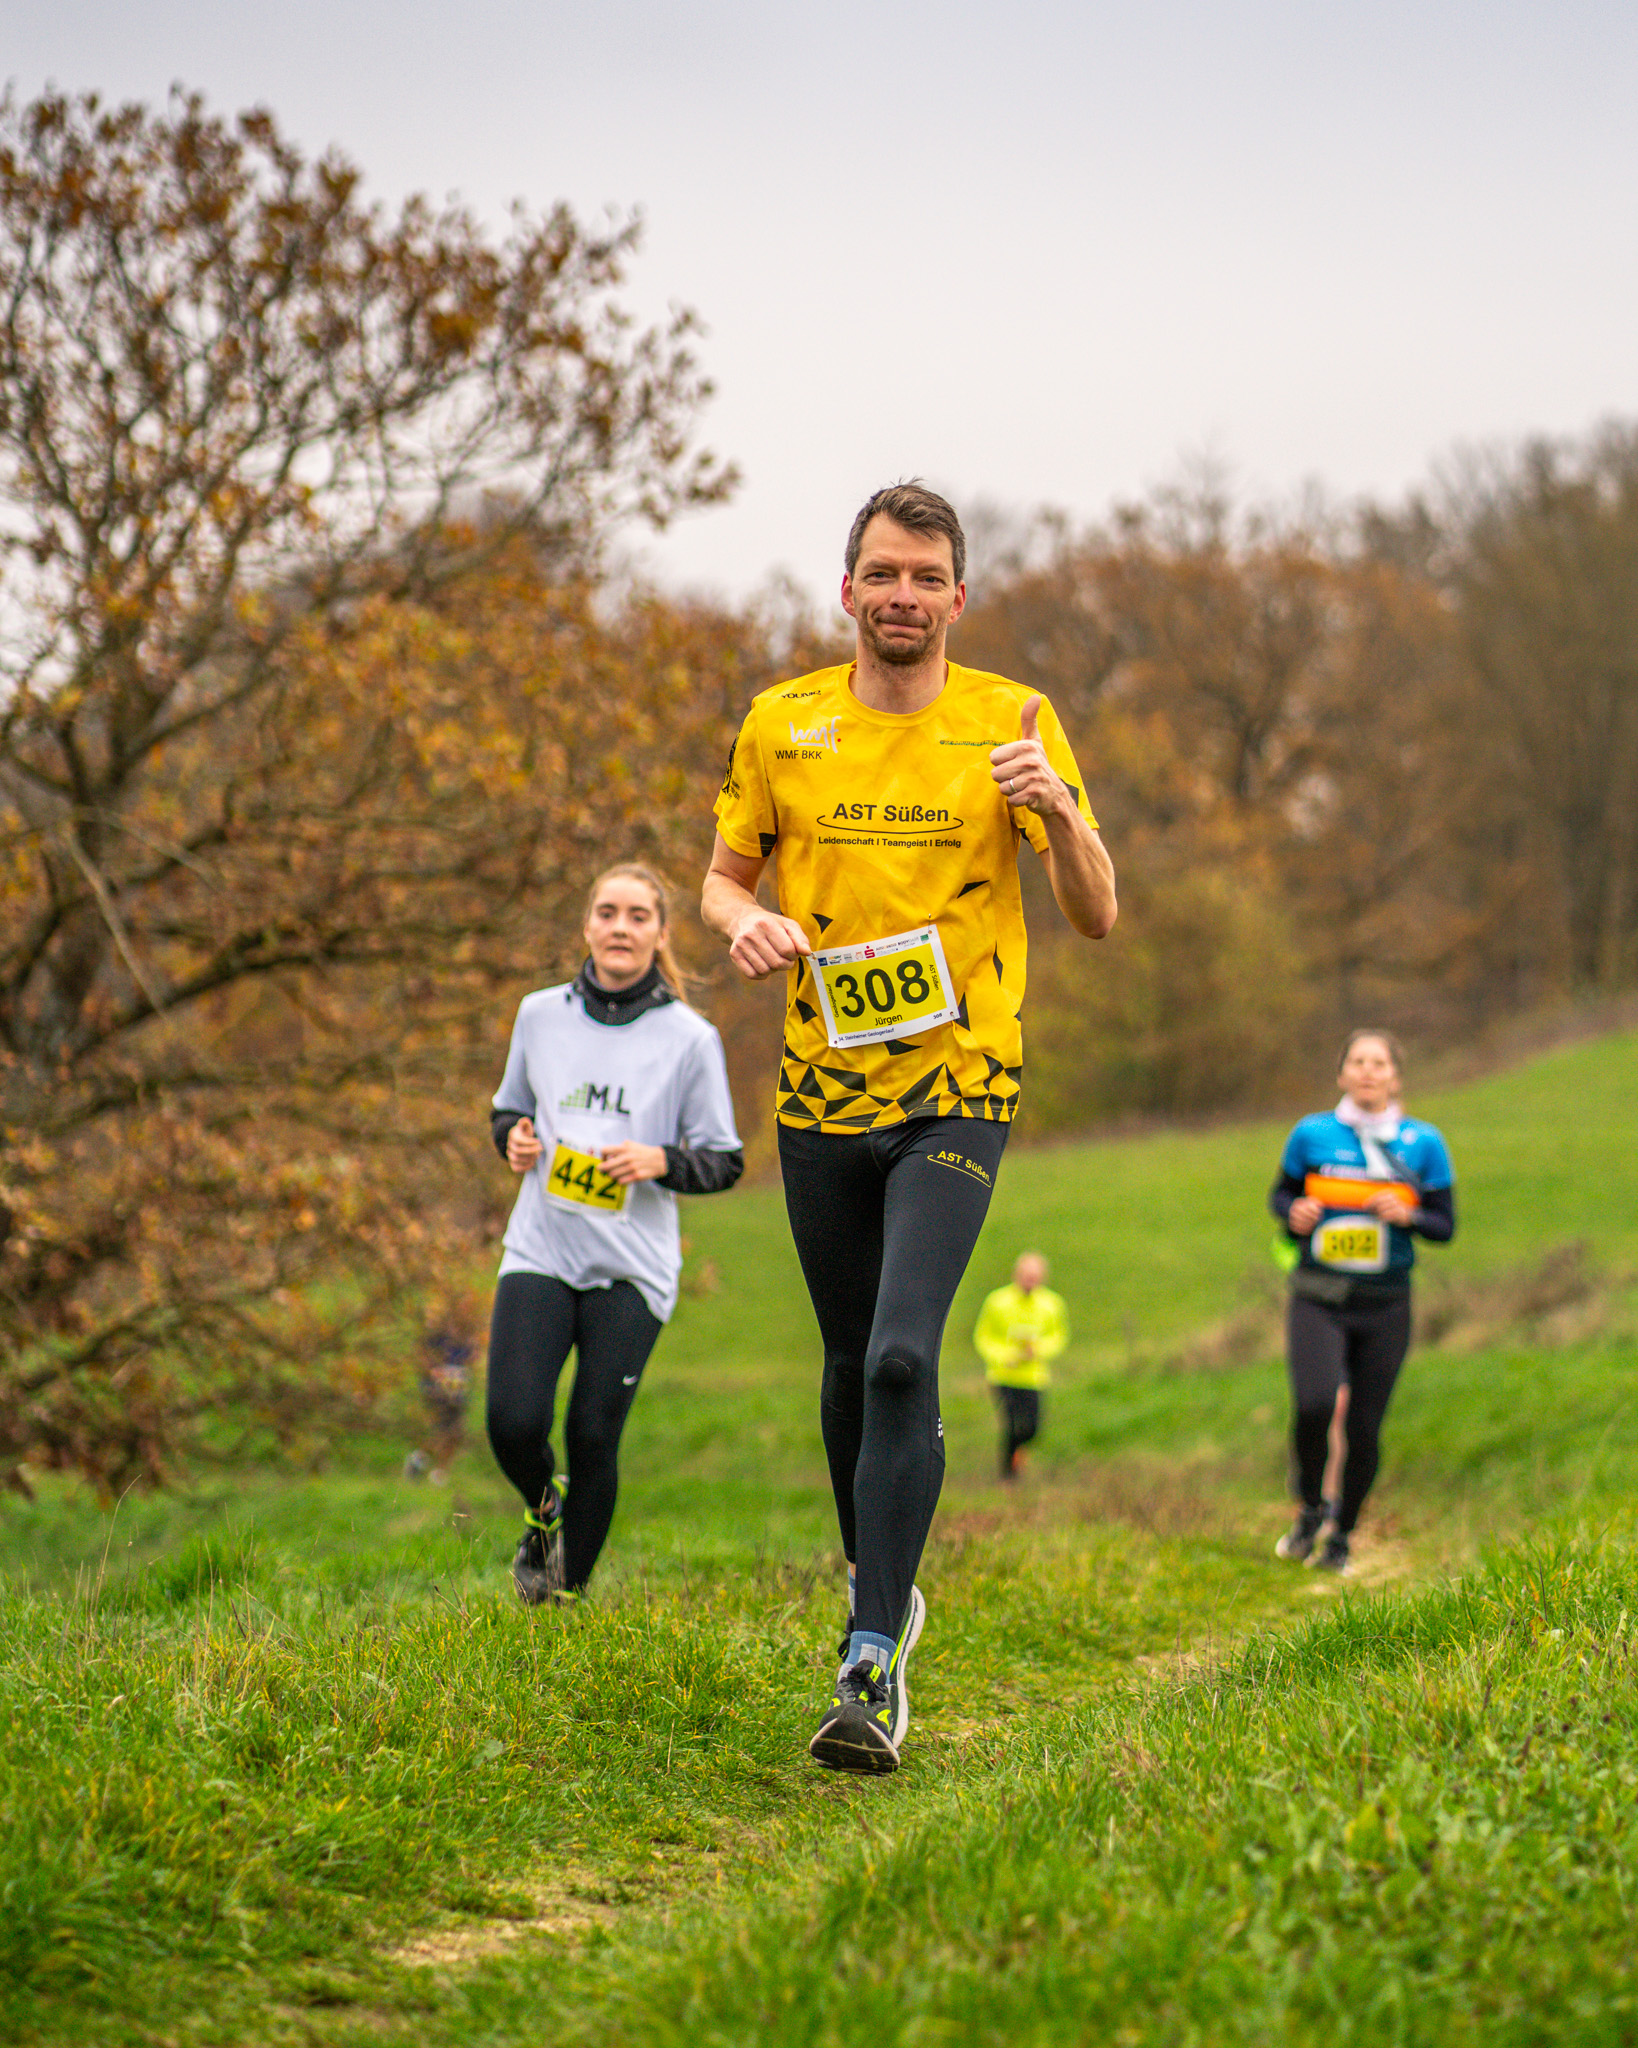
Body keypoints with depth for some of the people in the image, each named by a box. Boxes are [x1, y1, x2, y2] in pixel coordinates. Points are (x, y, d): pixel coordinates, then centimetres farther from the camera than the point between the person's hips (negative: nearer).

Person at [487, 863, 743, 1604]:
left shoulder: (689, 1038, -1)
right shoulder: (541, 1014, 7)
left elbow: (724, 1161, 3)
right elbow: (508, 1107, 22)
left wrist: (661, 1161, -16)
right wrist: (513, 1136, -1)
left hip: (632, 1266, -2)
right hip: (540, 1251, 2)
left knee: (593, 1436, -4)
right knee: (513, 1423, -12)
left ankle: (569, 1595, 15)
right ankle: (542, 1514, 22)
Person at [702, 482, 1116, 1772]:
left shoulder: (1011, 723, -2)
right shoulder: (782, 724, 4)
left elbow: (1097, 915, -2)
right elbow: (725, 872, 15)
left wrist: (1057, 809, -23)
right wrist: (744, 920, -9)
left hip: (957, 1092, -3)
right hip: (820, 1094, 3)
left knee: (903, 1358, -18)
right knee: (852, 1362, 13)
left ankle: (875, 1663, -20)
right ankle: (880, 1578, 38)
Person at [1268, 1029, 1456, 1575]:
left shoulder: (1423, 1143, 2)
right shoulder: (1312, 1135, 0)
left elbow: (1445, 1226, 6)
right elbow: (1282, 1192, 14)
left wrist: (1407, 1216, -14)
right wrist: (1294, 1212, -8)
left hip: (1385, 1305, 1)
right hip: (1318, 1300, -1)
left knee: (1364, 1429, 2)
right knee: (1314, 1406, -21)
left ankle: (1341, 1535, 24)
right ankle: (1309, 1510, 5)